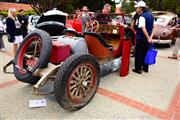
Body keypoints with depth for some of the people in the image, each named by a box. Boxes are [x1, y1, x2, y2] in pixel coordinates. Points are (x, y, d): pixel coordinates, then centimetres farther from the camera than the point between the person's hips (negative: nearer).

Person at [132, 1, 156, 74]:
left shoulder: (142, 16, -16)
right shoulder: (151, 15, 11)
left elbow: (143, 29, -25)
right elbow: (153, 27, 10)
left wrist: (148, 38, -19)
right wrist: (150, 37, 1)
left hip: (141, 38, -8)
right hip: (147, 38, 8)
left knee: (139, 53, 2)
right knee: (146, 53, 16)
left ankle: (138, 69, 8)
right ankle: (145, 68, 26)